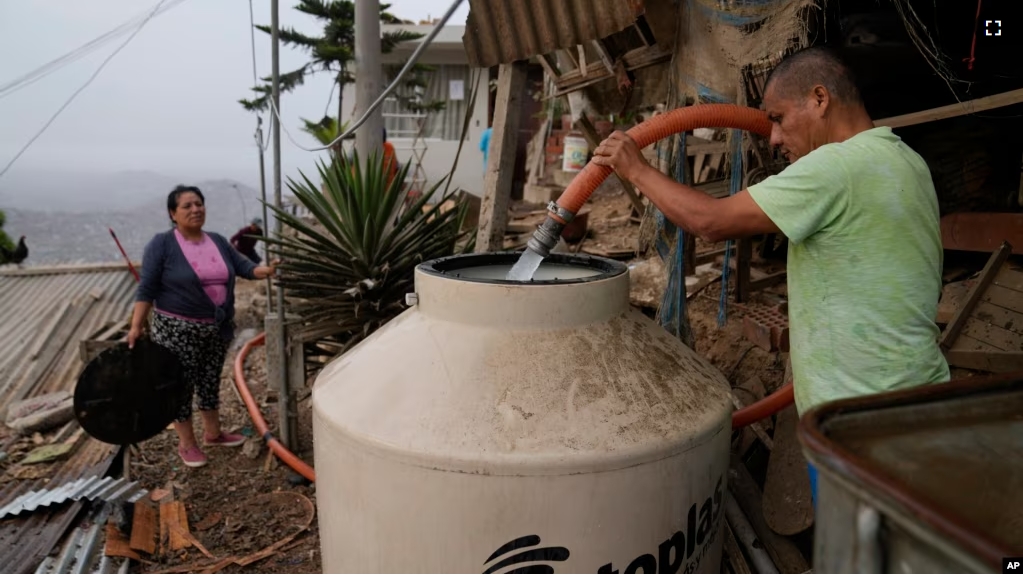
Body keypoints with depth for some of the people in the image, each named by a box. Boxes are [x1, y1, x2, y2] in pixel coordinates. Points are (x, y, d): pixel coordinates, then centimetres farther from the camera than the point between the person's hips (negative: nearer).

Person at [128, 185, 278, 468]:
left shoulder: (218, 241, 7)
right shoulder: (162, 244, -10)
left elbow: (245, 267, 3)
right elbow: (147, 288, -11)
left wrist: (269, 270, -16)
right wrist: (136, 326, -17)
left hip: (218, 327, 6)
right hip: (178, 330, -5)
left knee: (210, 380, 16)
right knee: (181, 384, 4)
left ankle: (213, 433, 31)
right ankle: (186, 444, 17)